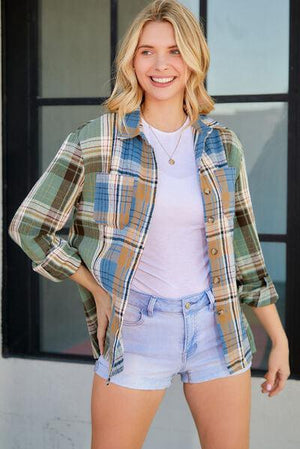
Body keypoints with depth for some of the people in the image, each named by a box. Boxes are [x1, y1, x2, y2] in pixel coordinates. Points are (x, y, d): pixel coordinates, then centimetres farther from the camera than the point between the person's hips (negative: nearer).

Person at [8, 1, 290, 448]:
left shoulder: (222, 143, 2)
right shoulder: (96, 140, -8)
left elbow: (242, 244, 8)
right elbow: (29, 227, -2)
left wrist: (280, 339, 8)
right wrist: (98, 290, -2)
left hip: (218, 325, 3)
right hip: (138, 328, -3)